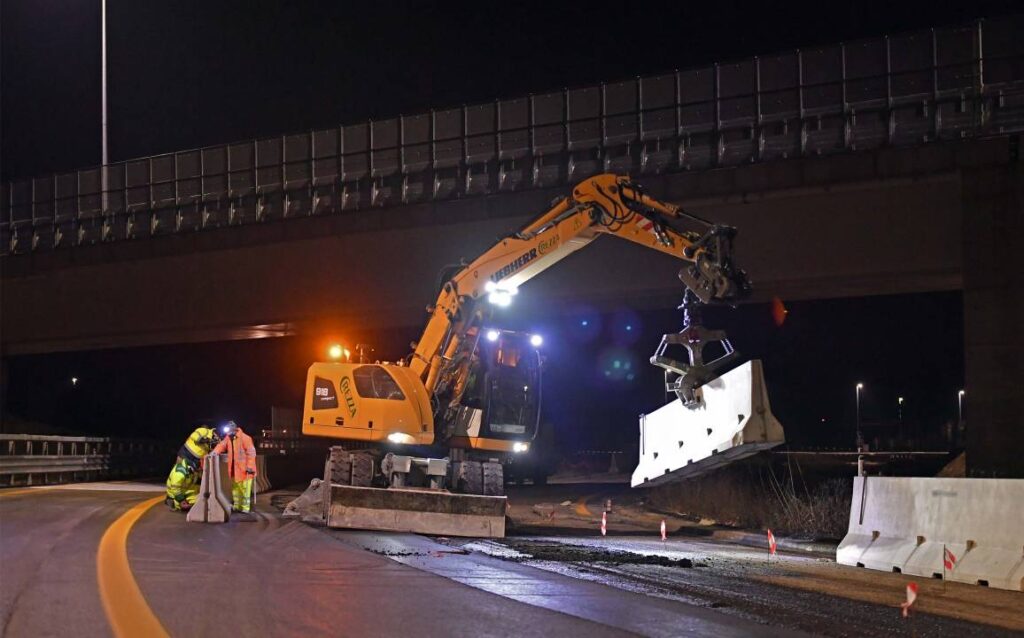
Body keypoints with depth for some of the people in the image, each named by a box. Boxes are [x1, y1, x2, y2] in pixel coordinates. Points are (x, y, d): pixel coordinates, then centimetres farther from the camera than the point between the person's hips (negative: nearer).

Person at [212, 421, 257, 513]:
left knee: (245, 489, -5)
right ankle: (236, 506, 26)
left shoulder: (245, 438, -16)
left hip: (244, 469, -8)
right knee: (235, 488, 16)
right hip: (234, 469, 8)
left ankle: (245, 508, 0)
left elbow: (251, 453, -17)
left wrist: (250, 466, -20)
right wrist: (215, 452, -20)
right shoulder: (228, 438, 7)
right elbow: (222, 445, 1)